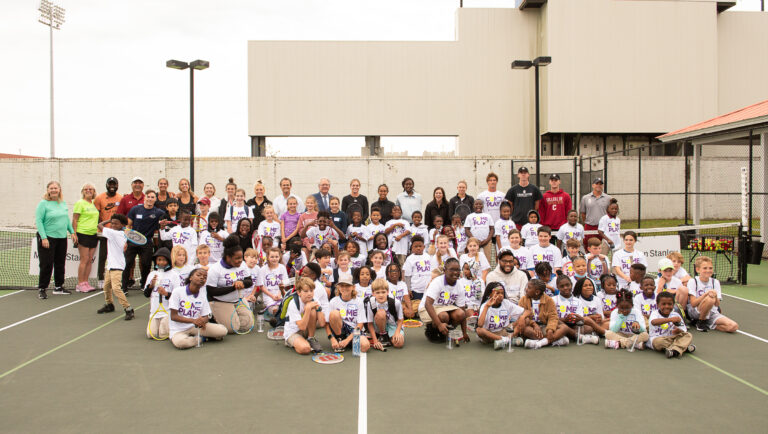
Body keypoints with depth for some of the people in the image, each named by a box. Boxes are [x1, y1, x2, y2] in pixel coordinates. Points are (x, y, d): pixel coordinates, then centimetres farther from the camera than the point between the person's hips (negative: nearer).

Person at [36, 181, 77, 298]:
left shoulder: (63, 203, 10)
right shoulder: (43, 203, -8)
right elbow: (38, 221, -12)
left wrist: (72, 232, 13)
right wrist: (43, 238, -18)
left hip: (62, 238, 6)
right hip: (47, 238, -6)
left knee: (60, 263, 11)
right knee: (47, 264, -5)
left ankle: (58, 287, 22)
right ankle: (41, 289, 6)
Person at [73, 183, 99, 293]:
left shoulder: (94, 204, 15)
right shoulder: (79, 203, -3)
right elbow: (74, 220, -6)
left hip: (93, 234, 6)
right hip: (83, 234, -6)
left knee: (90, 260, 7)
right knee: (84, 259, -7)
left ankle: (85, 282, 13)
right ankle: (80, 284, 1)